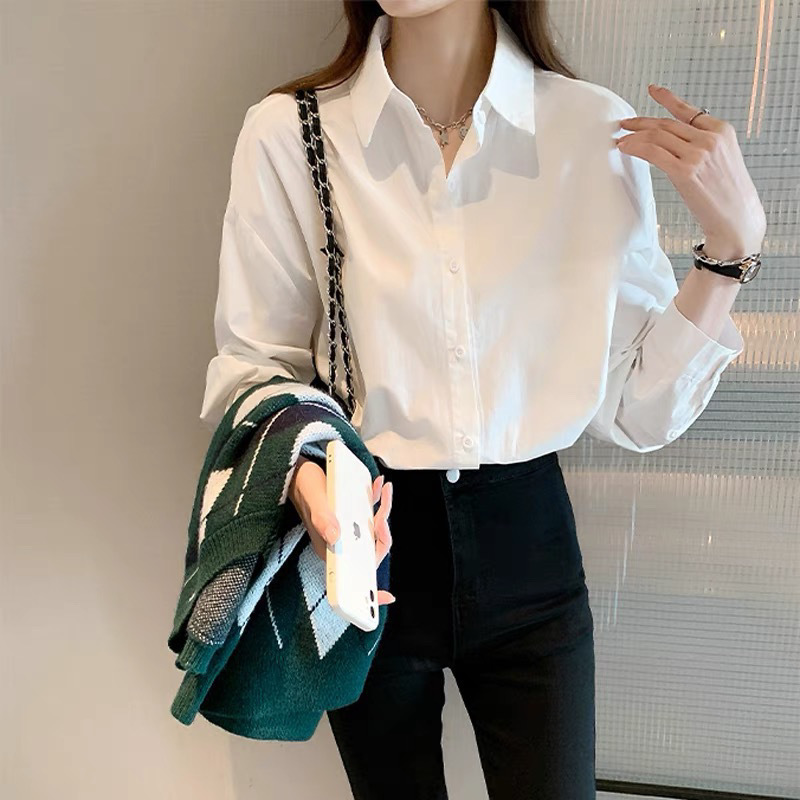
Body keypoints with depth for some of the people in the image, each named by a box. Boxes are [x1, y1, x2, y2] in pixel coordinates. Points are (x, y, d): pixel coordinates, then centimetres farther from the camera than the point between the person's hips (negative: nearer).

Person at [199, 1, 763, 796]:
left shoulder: (597, 129, -6)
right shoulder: (285, 133, -10)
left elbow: (638, 409, -5)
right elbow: (252, 361, -3)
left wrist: (731, 242, -14)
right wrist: (299, 466, -23)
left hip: (524, 542, 1)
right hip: (364, 542, 0)